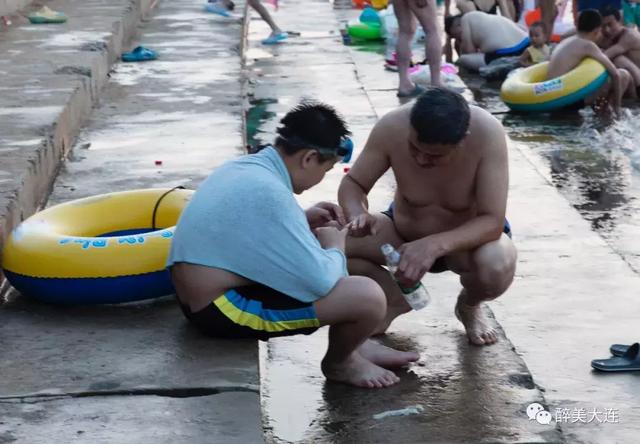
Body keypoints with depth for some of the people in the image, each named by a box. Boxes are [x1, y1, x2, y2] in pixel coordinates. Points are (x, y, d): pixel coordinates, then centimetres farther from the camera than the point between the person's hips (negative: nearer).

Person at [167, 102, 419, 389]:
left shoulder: (244, 167, 6)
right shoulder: (269, 191, -23)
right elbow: (320, 281, -24)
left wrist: (303, 220, 13)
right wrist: (335, 248, -3)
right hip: (222, 310, -11)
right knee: (368, 297, -18)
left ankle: (351, 343, 25)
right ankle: (339, 362, 10)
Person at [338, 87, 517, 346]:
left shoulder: (487, 134, -34)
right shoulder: (392, 127, -27)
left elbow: (493, 221, -33)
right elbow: (352, 184, -13)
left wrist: (435, 245, -48)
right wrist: (358, 214, -36)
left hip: (466, 237, -2)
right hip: (404, 231, 2)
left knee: (497, 268, -37)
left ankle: (469, 306, 4)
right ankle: (395, 299, 8)